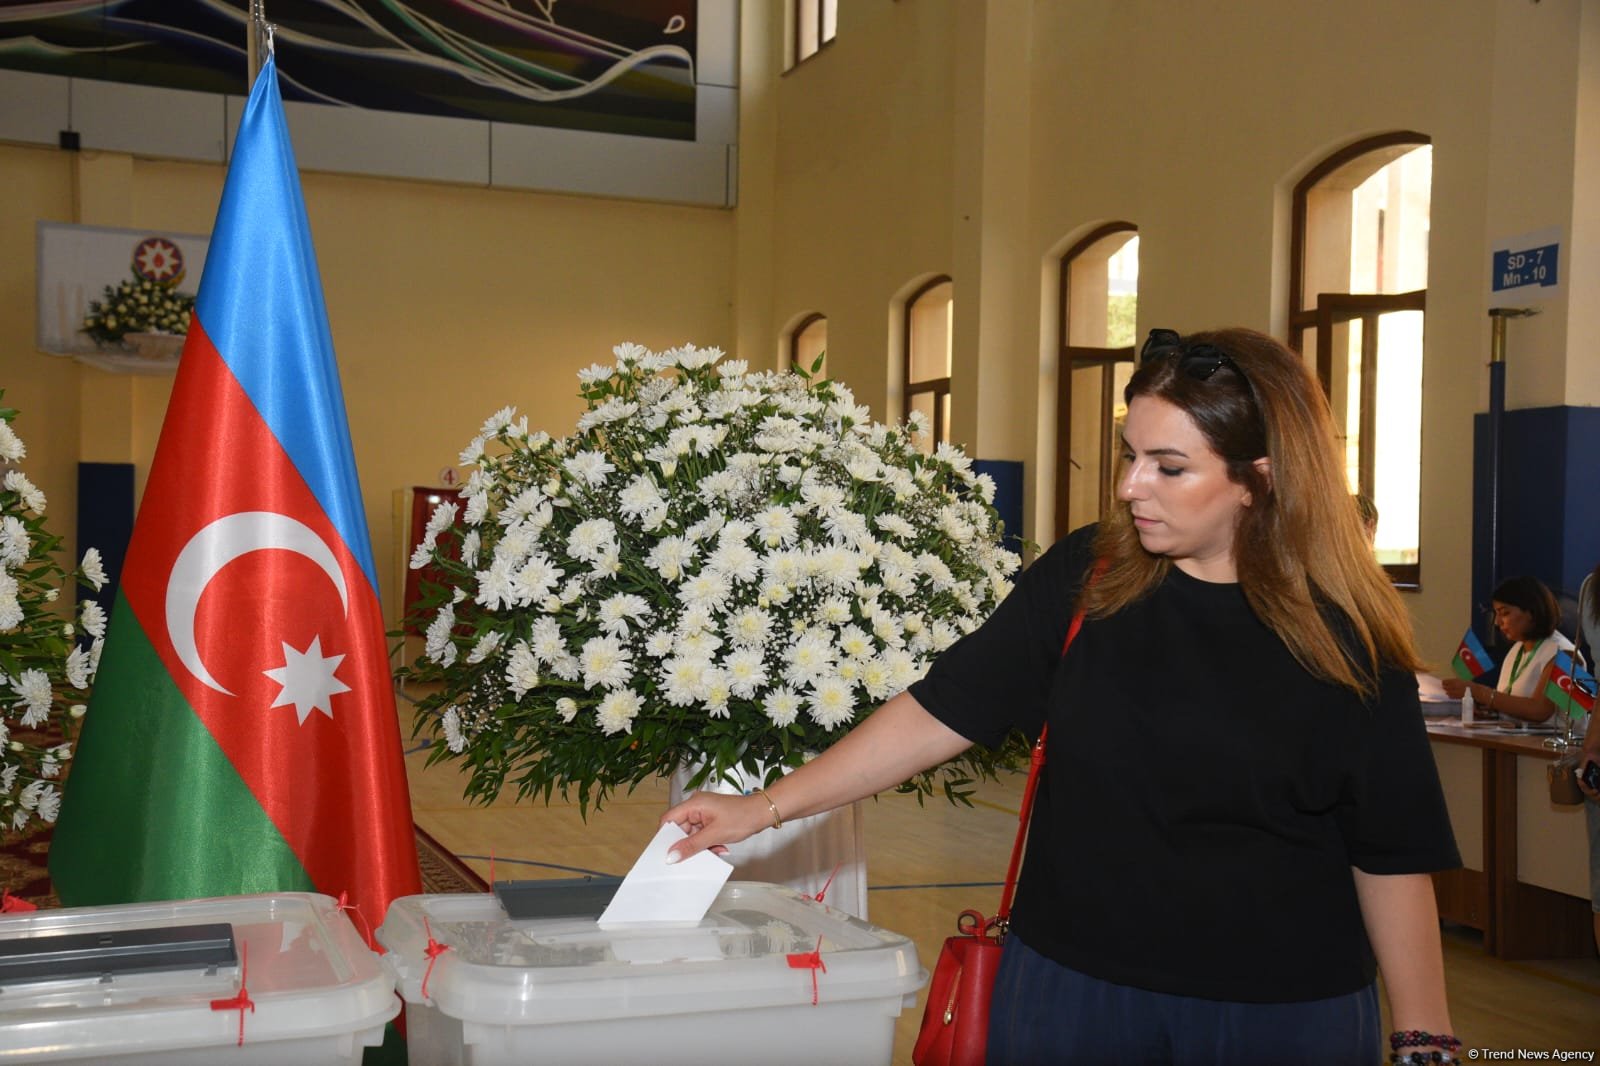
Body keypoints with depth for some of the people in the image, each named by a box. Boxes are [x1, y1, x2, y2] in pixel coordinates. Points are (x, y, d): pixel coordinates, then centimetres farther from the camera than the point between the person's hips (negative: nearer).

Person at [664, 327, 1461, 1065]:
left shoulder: (1347, 640, -9)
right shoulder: (1082, 579, -5)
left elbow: (1393, 856, -4)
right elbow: (940, 712, -3)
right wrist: (767, 806, -5)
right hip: (1069, 986, 2)